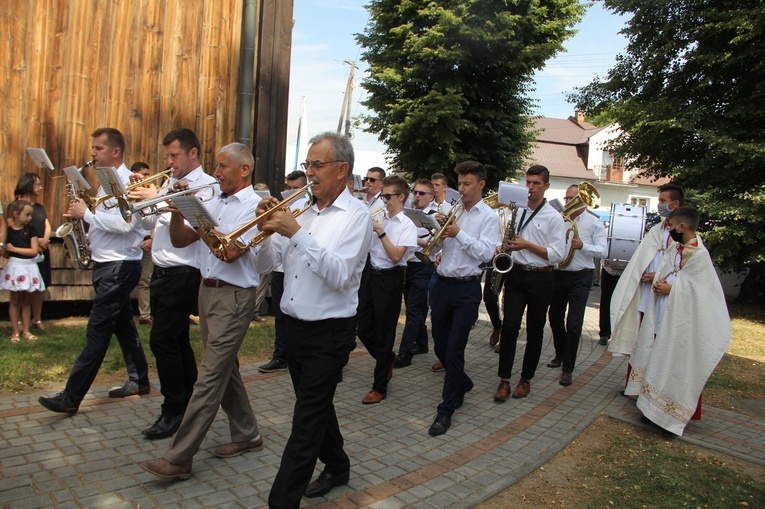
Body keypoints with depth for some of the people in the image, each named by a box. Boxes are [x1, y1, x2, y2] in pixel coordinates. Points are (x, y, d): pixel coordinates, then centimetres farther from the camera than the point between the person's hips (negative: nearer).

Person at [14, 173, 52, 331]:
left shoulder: (40, 207, 17)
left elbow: (47, 227, 9)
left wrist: (44, 241, -10)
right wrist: (36, 241, -17)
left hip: (41, 251, 6)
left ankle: (37, 319, 15)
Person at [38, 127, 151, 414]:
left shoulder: (126, 181, -15)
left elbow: (125, 224, -27)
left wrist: (87, 213, -18)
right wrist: (83, 215, 2)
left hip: (119, 267, -10)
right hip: (108, 264, 10)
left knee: (97, 332, -7)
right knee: (123, 325, 16)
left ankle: (71, 398, -3)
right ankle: (139, 381, 27)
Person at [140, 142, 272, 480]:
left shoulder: (255, 206, -10)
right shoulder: (214, 202, 12)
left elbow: (231, 251, -22)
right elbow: (179, 240, 11)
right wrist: (178, 209, -5)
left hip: (233, 298, -8)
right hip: (207, 291, 8)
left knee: (210, 376, -5)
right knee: (225, 368, 15)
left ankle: (179, 458, 1)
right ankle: (246, 435, 30)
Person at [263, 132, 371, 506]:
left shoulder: (356, 214, -10)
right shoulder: (303, 212, 10)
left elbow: (340, 275, -22)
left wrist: (297, 234, -25)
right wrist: (268, 230, -5)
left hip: (329, 334, -7)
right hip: (295, 327, 7)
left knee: (307, 420, -1)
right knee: (317, 407, 21)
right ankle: (336, 467, 42)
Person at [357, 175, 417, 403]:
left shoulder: (407, 225, -8)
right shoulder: (378, 218, 8)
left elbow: (396, 256, -18)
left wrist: (380, 232, -21)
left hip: (389, 279, -6)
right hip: (370, 275, 6)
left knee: (383, 334, 3)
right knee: (364, 329, 12)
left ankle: (380, 387, 15)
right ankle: (387, 359, 41)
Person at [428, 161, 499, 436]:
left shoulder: (489, 217, -3)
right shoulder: (451, 211, 10)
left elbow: (486, 253, -15)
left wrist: (459, 233, -18)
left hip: (466, 289, -5)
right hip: (441, 285, 5)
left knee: (454, 350, -4)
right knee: (440, 347, 13)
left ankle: (446, 409, 8)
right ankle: (462, 383, 41)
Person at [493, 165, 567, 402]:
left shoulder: (554, 217, -3)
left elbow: (558, 254, -8)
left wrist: (527, 245, -17)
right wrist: (506, 247, -2)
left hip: (540, 278, -2)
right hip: (516, 274, 2)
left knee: (534, 331, 8)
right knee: (509, 326, -9)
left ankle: (526, 379, 21)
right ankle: (504, 380, -1)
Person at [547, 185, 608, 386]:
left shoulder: (594, 223, -3)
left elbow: (603, 251, -8)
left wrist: (582, 246, -22)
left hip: (580, 277, -4)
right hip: (558, 274, 4)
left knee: (573, 324, -6)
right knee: (555, 318, 15)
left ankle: (567, 369, 4)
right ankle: (560, 354, 38)